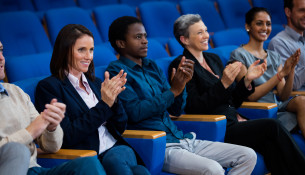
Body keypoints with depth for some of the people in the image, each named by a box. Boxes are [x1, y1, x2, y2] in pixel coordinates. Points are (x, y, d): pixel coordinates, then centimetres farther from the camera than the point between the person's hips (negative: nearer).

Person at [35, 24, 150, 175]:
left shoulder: (95, 83, 22)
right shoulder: (48, 87, 1)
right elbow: (67, 137, -9)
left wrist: (113, 98, -1)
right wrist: (103, 105, -11)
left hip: (115, 148, 5)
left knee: (116, 159, -34)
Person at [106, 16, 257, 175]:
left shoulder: (153, 67, 20)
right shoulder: (117, 70, -3)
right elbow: (135, 113, -16)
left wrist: (182, 84, -1)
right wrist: (173, 91, -13)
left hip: (183, 139, 8)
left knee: (248, 156, -2)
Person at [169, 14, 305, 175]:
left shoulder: (213, 59, 20)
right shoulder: (181, 65, -4)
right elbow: (194, 108, -14)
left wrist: (247, 80, 5)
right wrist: (223, 84, -21)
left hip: (235, 121, 7)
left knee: (270, 144, -22)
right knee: (272, 126, -22)